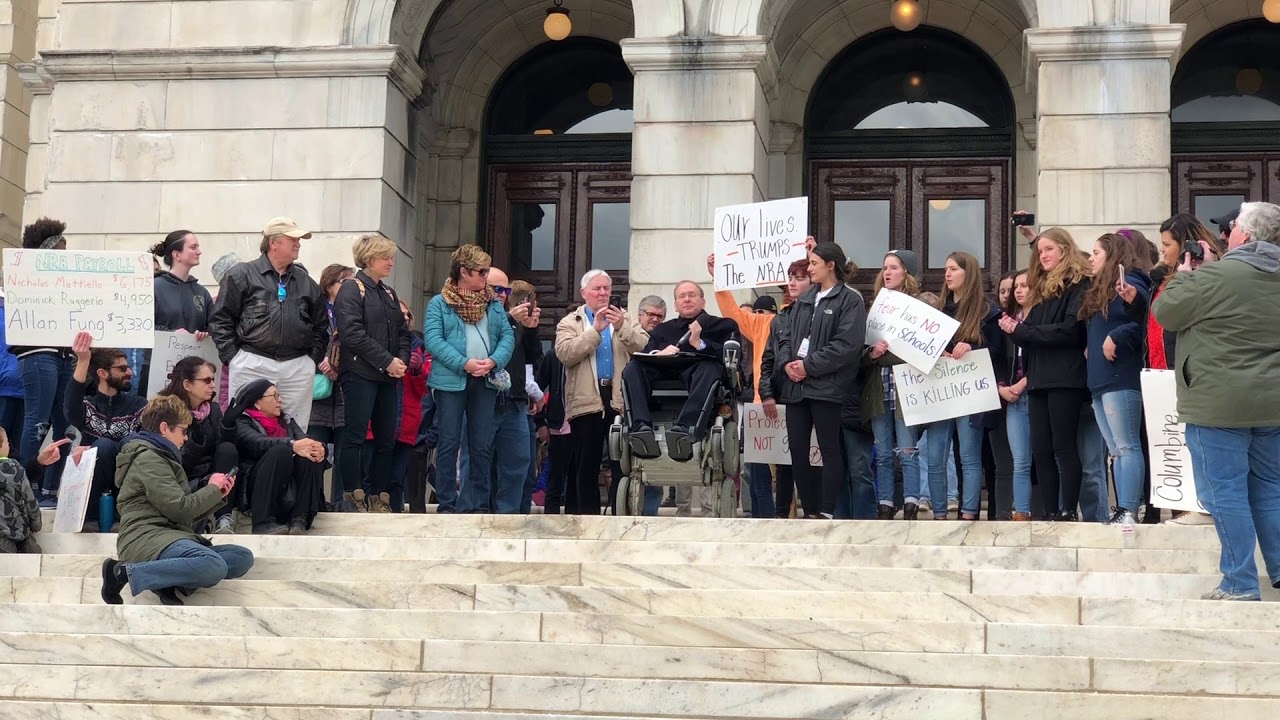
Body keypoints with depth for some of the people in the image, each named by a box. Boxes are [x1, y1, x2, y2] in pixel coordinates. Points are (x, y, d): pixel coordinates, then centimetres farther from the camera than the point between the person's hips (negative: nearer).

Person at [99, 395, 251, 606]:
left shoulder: (160, 458, 27)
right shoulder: (149, 458, -6)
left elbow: (186, 513, 26)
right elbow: (179, 509, -15)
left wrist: (217, 495, 14)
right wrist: (213, 489, 1)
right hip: (147, 538, -10)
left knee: (243, 557, 1)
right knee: (214, 566, -35)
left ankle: (171, 580, -16)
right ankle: (125, 572, -22)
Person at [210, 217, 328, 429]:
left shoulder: (305, 282, 16)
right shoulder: (242, 275, 3)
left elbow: (321, 325, 23)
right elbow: (220, 319, 2)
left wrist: (314, 357, 11)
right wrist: (232, 356, -4)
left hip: (298, 368, 4)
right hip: (252, 366, -4)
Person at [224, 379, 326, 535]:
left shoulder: (286, 421, 24)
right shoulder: (242, 423, 7)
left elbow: (307, 441, 4)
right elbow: (259, 443, -16)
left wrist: (319, 447, -21)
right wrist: (292, 445, -33)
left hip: (292, 486, 4)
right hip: (257, 486, -4)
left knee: (310, 453, -21)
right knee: (280, 451, -30)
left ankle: (299, 519, -31)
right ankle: (264, 521, -37)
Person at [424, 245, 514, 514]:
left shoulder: (493, 304, 14)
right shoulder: (439, 304, 1)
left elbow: (507, 336, 7)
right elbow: (433, 340, -10)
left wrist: (493, 361, -12)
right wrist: (464, 363, -19)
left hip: (485, 380, 4)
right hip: (451, 380, -4)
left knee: (483, 445, 5)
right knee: (449, 443, -2)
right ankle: (447, 504, 2)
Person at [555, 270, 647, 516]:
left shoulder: (625, 319, 16)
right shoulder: (569, 323, 10)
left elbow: (644, 346, 0)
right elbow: (565, 353, -9)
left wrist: (622, 327, -15)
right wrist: (595, 329, -13)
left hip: (620, 400, 1)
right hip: (587, 402, -1)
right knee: (588, 463, 3)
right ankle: (588, 514, 9)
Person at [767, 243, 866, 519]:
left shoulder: (850, 301, -4)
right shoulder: (804, 301, 20)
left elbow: (848, 345, -15)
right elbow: (786, 335, 16)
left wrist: (809, 366, -15)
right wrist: (787, 363, -4)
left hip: (826, 386, -7)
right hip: (796, 384, 7)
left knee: (829, 449, -2)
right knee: (797, 449, 6)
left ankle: (827, 512, 1)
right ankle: (810, 511, 15)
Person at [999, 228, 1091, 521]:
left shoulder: (1079, 284, -2)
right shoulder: (1042, 288, 23)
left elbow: (1070, 330, -14)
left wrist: (1021, 331, -11)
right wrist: (1016, 329, -2)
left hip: (1065, 379, -8)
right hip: (1040, 379, 8)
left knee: (1064, 447, -9)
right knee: (1041, 450, 3)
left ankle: (1068, 513, -8)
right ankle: (1051, 514, 6)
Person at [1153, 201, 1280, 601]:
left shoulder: (1217, 276, -16)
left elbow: (1166, 312, -7)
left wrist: (1184, 275, 10)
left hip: (1220, 403, -7)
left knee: (1225, 492, -1)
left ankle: (1240, 584, -1)